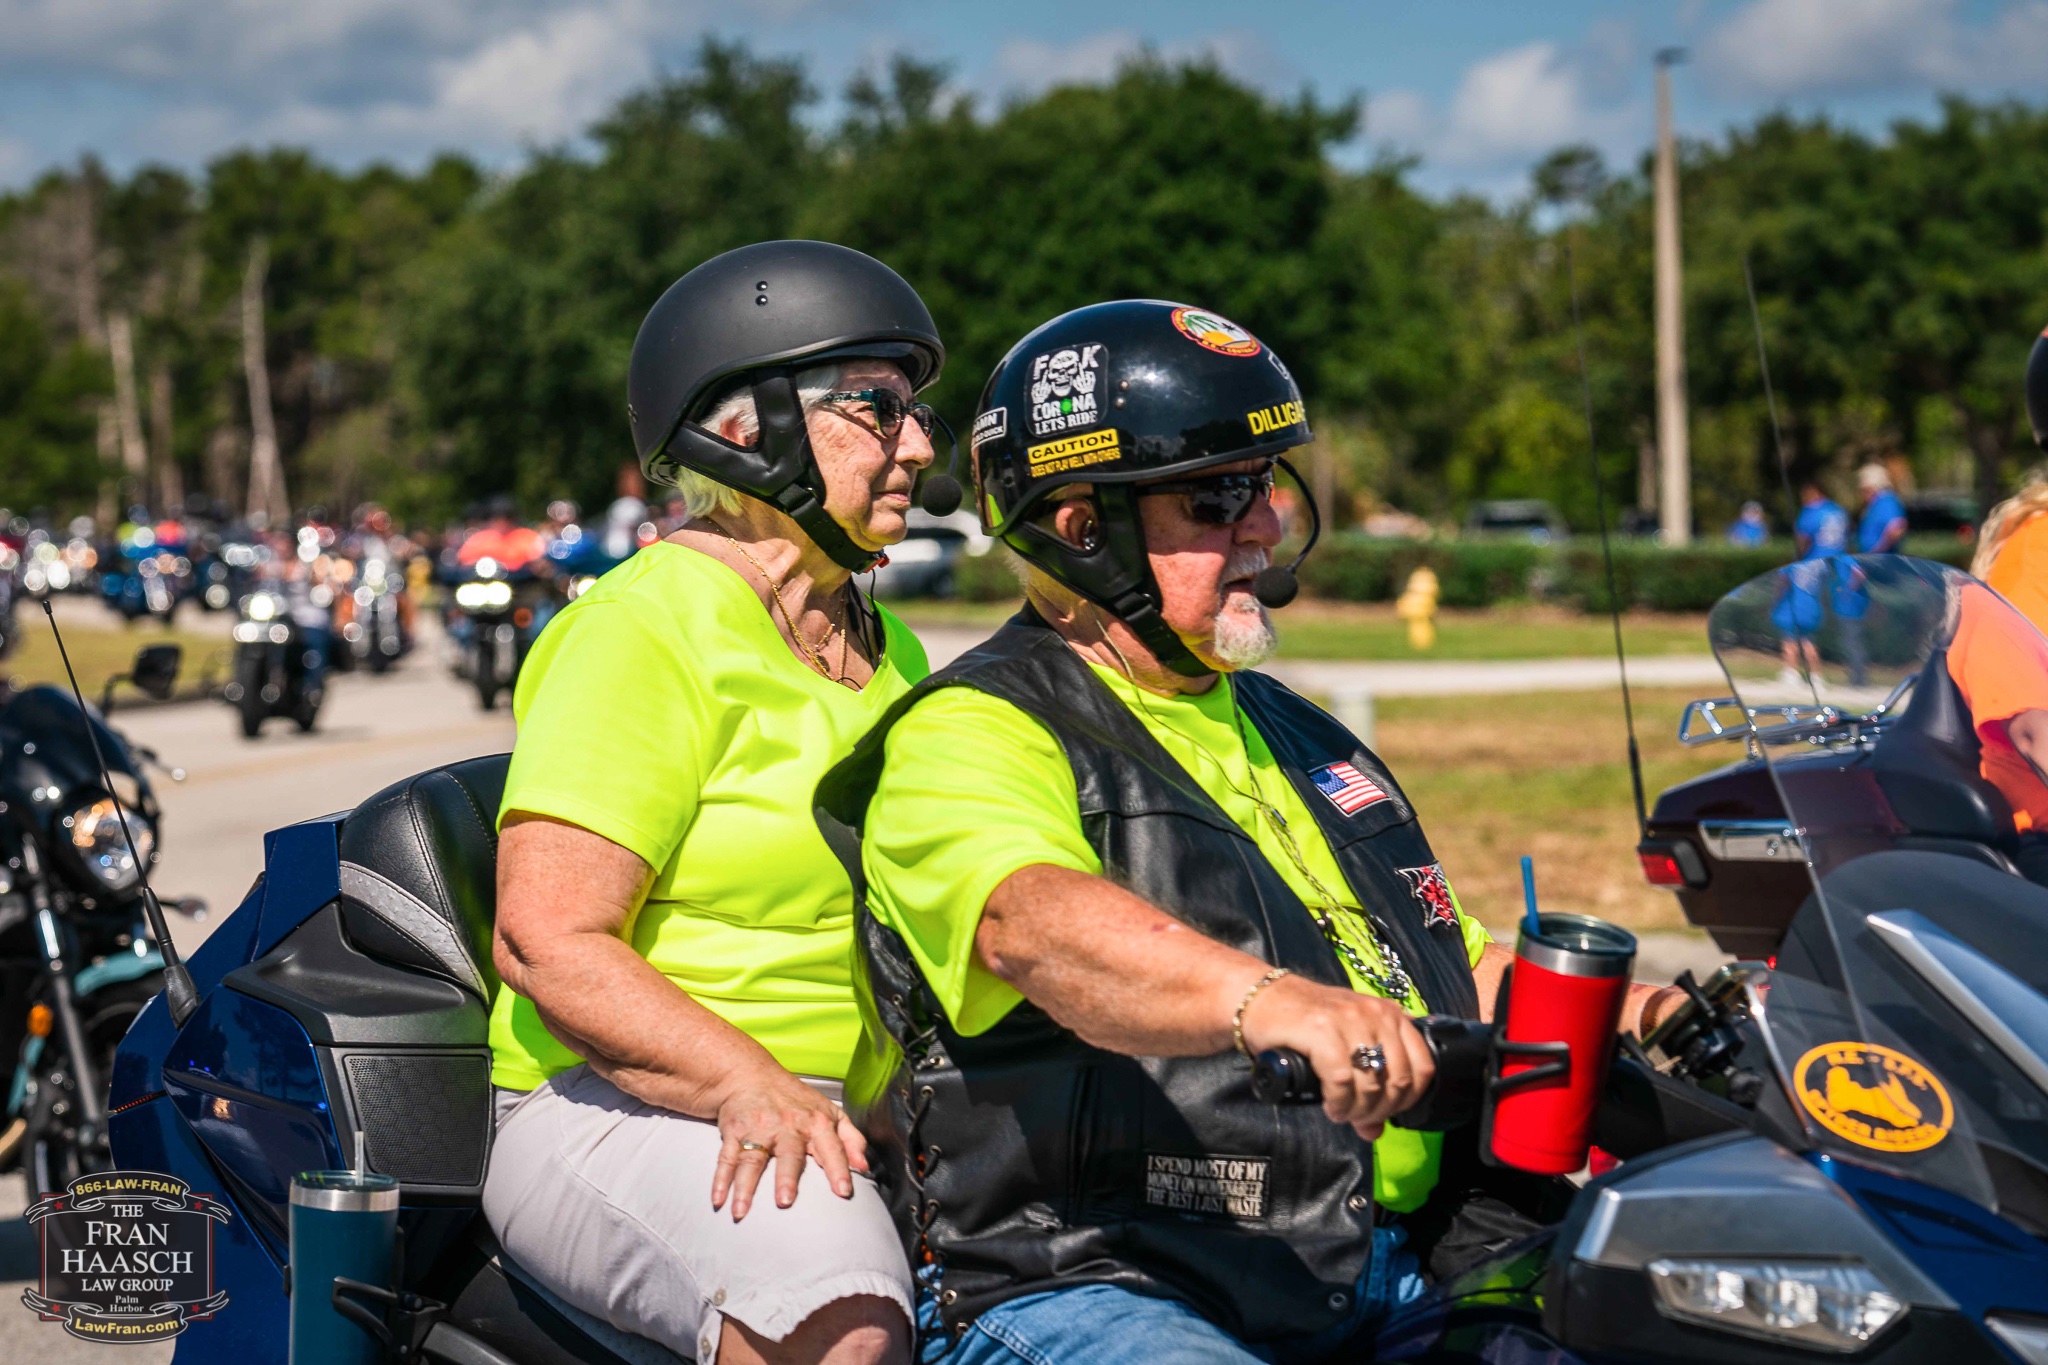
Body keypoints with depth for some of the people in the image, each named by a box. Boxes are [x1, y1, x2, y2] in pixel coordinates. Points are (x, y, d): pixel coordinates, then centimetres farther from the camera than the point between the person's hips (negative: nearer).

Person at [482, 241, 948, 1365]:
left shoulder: (885, 651, 21)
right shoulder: (647, 631, -8)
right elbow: (548, 941, -15)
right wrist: (748, 1085, -27)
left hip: (854, 1117, 9)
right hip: (621, 1107, -8)